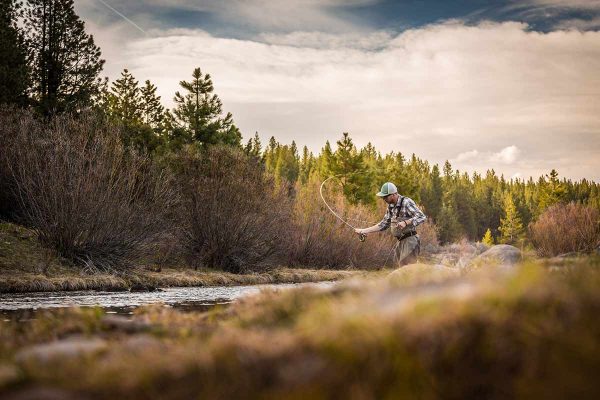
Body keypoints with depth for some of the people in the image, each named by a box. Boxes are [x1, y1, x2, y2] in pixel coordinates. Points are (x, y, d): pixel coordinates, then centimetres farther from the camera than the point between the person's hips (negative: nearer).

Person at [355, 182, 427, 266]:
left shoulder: (406, 202, -14)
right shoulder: (391, 207, 10)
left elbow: (422, 217, -19)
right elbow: (383, 224, 16)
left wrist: (405, 222, -32)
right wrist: (363, 231, 11)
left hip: (410, 241, -8)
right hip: (401, 242, 8)